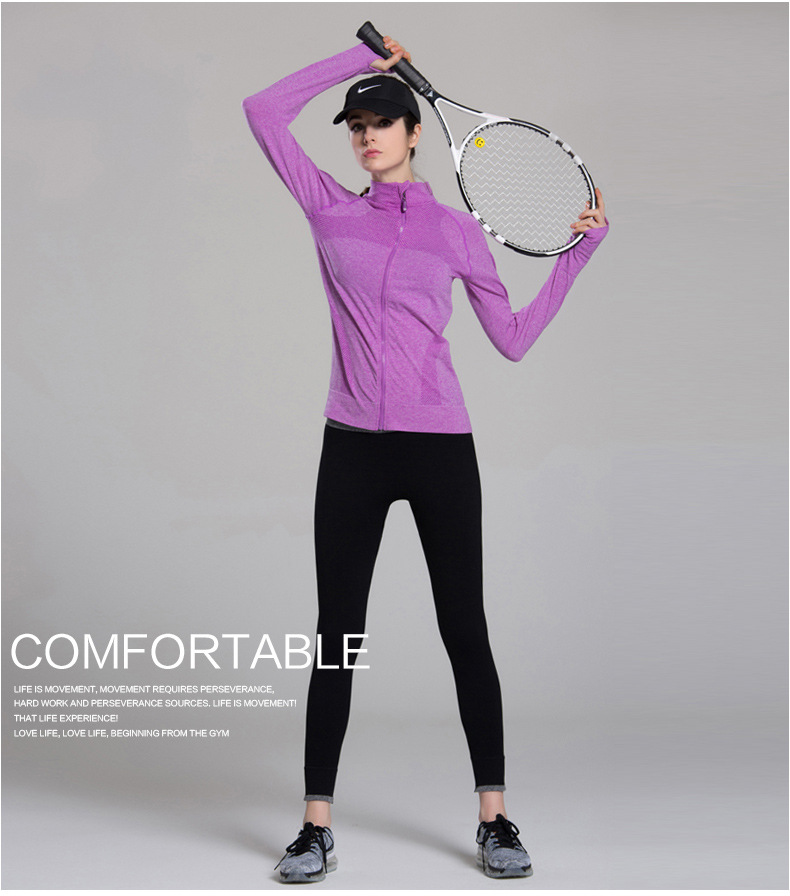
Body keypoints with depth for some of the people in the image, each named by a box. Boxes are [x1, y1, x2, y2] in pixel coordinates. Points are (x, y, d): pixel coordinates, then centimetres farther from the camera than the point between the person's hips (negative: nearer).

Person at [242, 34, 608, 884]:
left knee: (465, 630, 4)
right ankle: (316, 826, 11)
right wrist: (358, 57, 9)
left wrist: (577, 254, 7)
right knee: (337, 636, 3)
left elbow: (512, 337, 11)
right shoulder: (331, 212, 9)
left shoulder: (458, 230, 8)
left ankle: (494, 819, 14)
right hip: (353, 447, 1)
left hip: (440, 446, 0)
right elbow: (264, 110, 6)